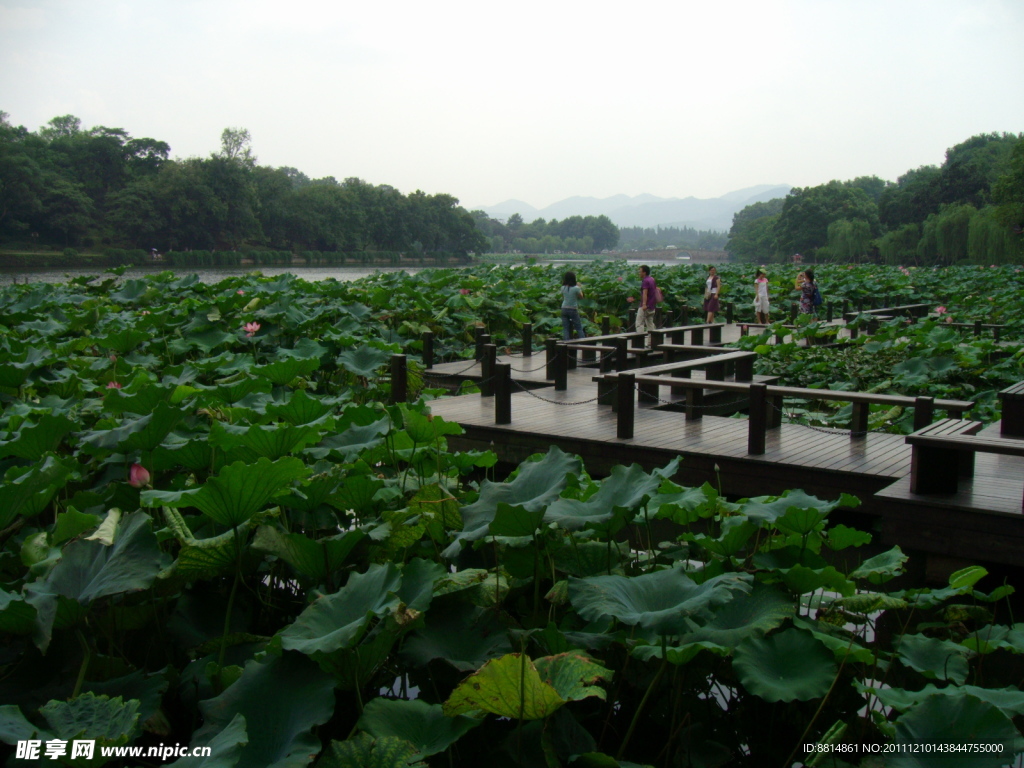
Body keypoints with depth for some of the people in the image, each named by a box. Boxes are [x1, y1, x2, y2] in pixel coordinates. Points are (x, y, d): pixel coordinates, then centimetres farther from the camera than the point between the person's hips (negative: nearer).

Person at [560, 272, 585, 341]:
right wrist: (579, 287, 11)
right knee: (579, 328, 5)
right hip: (573, 310, -3)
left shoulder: (563, 288, -1)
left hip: (564, 309, 3)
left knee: (565, 328, 3)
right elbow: (581, 297, 1)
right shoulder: (576, 288, -13)